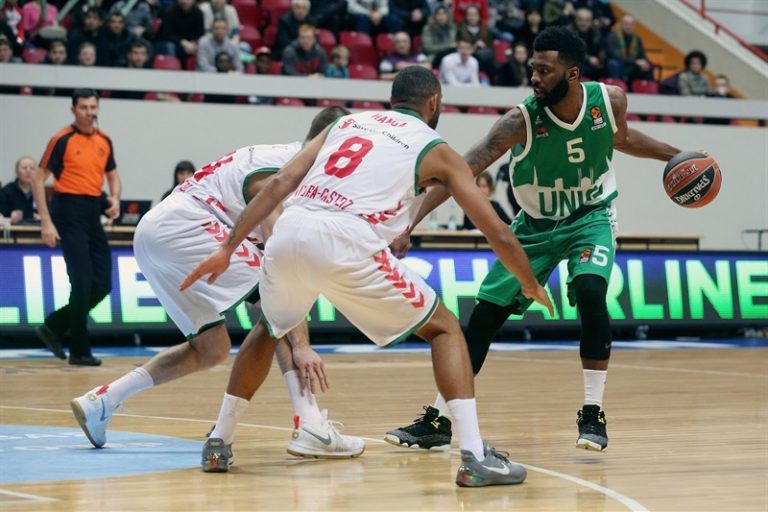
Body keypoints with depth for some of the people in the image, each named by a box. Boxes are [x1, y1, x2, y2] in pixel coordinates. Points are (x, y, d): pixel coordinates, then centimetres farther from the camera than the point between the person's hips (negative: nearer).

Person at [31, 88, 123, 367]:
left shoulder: (104, 141, 10)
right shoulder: (62, 140, -7)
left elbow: (112, 176, 22)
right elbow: (38, 178, -7)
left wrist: (115, 199, -1)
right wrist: (46, 221, -13)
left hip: (93, 213, 7)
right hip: (70, 212, -7)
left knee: (102, 285, 4)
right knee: (83, 282, -10)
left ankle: (54, 327, 20)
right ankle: (79, 350, 1)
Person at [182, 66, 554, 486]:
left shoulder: (346, 122, 30)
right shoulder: (436, 150, 20)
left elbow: (280, 183, 17)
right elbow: (498, 234, 20)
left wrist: (228, 249, 15)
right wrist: (532, 285, 36)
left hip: (289, 232, 4)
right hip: (346, 242, -4)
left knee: (270, 330, 35)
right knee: (445, 328, 13)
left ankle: (218, 441, 34)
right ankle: (475, 457, 0)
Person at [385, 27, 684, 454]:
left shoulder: (610, 100, -18)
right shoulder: (521, 121, -26)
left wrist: (674, 155, 10)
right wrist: (410, 222, -41)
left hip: (591, 218, 0)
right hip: (536, 226, 0)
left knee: (590, 292, -28)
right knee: (484, 315, -3)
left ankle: (594, 414, -15)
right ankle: (439, 422, 9)